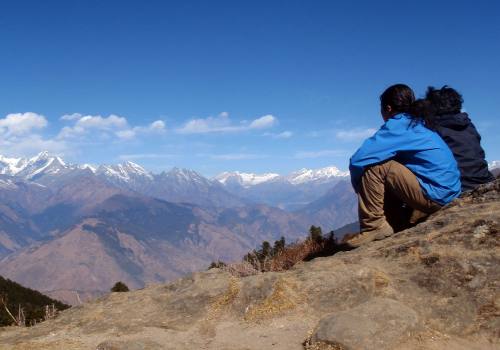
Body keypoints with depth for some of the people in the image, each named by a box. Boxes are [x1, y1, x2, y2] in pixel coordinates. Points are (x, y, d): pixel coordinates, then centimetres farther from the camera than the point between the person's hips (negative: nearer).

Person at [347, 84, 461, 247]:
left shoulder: (397, 125, -10)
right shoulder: (419, 124, 16)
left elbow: (357, 160, -15)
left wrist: (361, 188, 2)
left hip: (434, 195, -9)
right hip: (449, 194, 9)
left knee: (373, 166, -10)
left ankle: (374, 226, -7)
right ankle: (392, 223, 20)